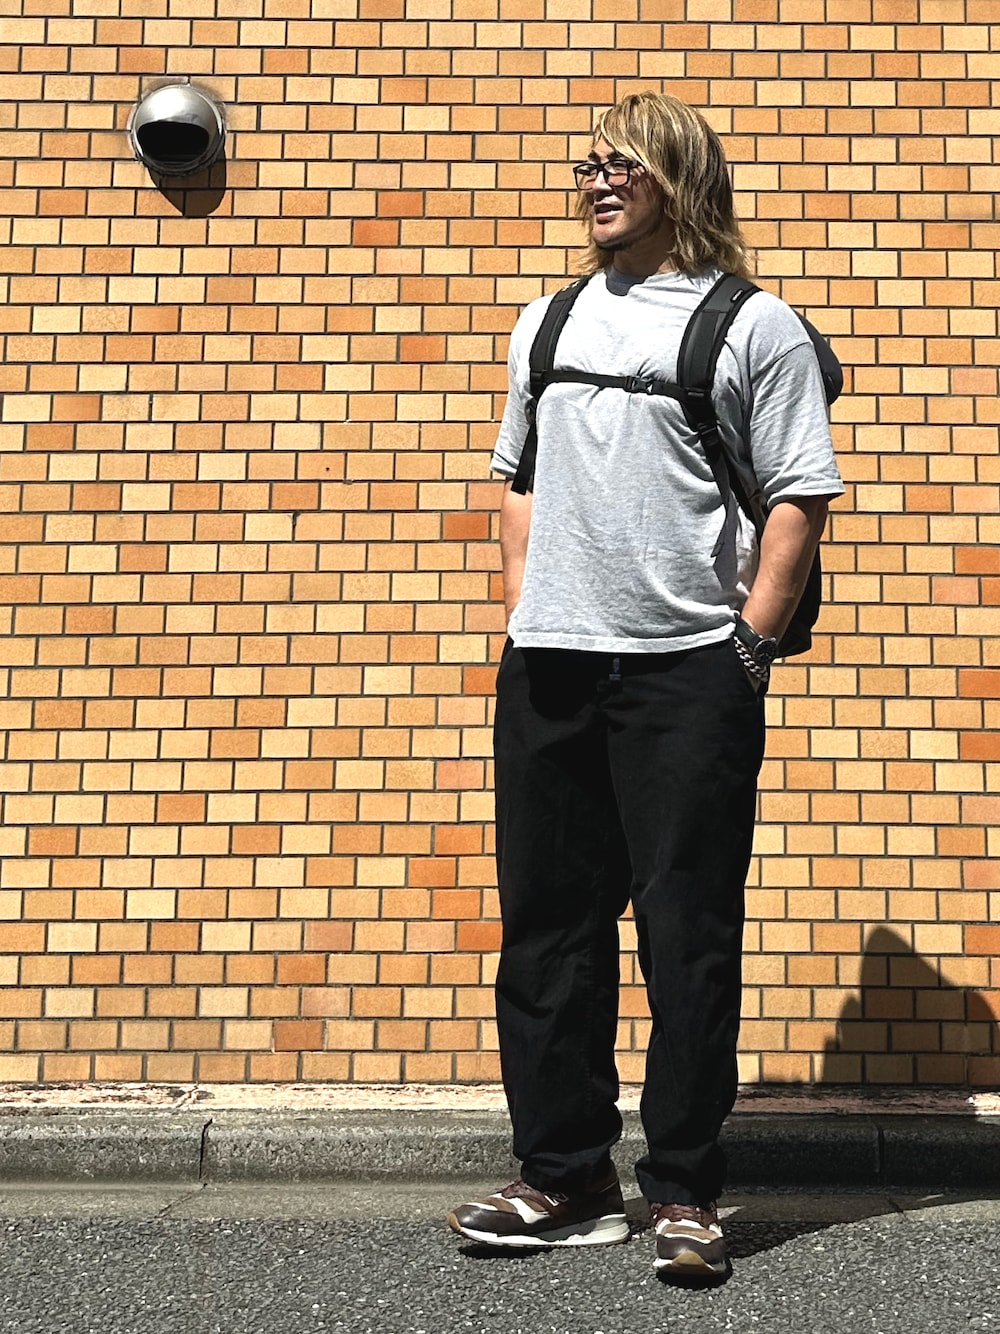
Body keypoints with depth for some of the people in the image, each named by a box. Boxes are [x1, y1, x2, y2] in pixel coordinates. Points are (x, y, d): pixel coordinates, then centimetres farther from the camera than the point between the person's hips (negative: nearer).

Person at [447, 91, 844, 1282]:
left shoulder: (754, 325, 2)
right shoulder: (549, 321, 18)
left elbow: (797, 501, -3)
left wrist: (745, 648, -9)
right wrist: (520, 614, 10)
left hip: (687, 672, -5)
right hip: (547, 667, 5)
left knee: (688, 935, 0)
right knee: (547, 925, 8)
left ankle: (685, 1193, 14)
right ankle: (567, 1181, 22)